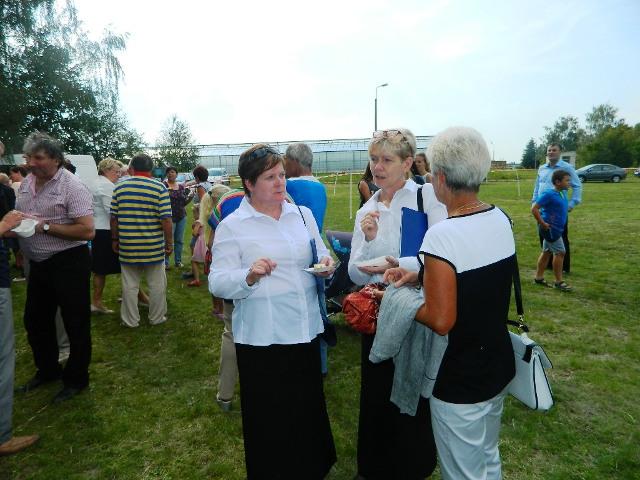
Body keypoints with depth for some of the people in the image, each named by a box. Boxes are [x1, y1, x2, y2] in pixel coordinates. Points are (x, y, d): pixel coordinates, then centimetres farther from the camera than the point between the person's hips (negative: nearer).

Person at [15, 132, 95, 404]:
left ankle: (76, 379, 23)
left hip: (68, 263, -8)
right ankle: (47, 370, 41)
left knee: (75, 324, 6)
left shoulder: (72, 186, -17)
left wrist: (45, 227, -22)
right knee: (35, 320, 20)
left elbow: (88, 231, -23)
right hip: (38, 263, 8)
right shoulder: (27, 183, 6)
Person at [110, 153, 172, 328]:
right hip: (154, 247, -2)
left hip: (127, 247, 2)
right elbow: (166, 219, -12)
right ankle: (157, 318, 22)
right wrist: (169, 242, -3)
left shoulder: (119, 188, 1)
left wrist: (115, 239, 16)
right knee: (156, 284, 11)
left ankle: (130, 320, 22)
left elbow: (114, 218, 3)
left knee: (130, 285, 12)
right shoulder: (159, 188, -8)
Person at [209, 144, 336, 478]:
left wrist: (326, 263, -8)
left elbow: (320, 257, 15)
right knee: (268, 418, 11)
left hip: (305, 331, 5)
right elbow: (218, 283, -11)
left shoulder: (303, 215, 8)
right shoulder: (232, 226, -6)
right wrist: (249, 276, -29)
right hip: (262, 338, -4)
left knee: (308, 409, 20)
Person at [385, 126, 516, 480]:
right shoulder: (501, 220, -2)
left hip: (460, 381, -8)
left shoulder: (442, 234, -27)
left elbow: (440, 321, -26)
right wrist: (420, 276, 2)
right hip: (499, 365, 8)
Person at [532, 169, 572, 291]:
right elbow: (534, 209, -23)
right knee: (560, 252, -4)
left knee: (547, 252, 14)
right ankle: (559, 282, 6)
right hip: (551, 228, -9)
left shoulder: (562, 193, 7)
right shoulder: (549, 194, -20)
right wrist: (542, 223, -20)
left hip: (555, 228, 9)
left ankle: (539, 277, 24)